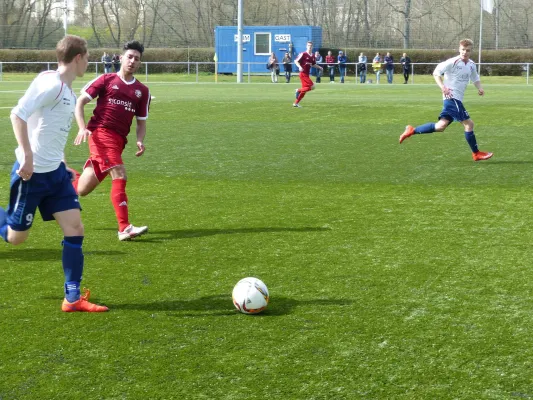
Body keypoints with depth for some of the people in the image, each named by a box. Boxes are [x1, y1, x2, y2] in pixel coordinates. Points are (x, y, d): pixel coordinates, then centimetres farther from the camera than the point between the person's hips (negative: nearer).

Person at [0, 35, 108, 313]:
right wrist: (28, 156, -25)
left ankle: (73, 298, 5)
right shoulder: (50, 83, -16)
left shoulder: (68, 90, 12)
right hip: (32, 173, -9)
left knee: (75, 229, 0)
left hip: (55, 172, 9)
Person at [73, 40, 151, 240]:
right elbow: (80, 102, 3)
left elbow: (141, 122, 19)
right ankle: (125, 228, -19)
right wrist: (82, 128, -12)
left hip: (118, 140, 5)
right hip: (101, 133, -5)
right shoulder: (106, 80, 4)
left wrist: (140, 141, -2)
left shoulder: (142, 91, 14)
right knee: (119, 176, -21)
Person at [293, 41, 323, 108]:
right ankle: (299, 90, -3)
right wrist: (299, 67, -26)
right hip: (303, 74, -8)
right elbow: (296, 61, -9)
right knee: (312, 86, -17)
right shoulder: (303, 54, -10)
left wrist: (319, 67, 13)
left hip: (307, 74, 8)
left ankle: (296, 103, 13)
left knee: (304, 89, 7)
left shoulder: (313, 56, 13)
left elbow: (314, 64, 27)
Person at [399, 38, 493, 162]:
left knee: (441, 126, 6)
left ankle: (412, 131, 14)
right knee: (468, 123, -10)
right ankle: (476, 154, 0)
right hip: (451, 97, -9)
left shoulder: (471, 65, 12)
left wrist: (479, 88, 6)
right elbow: (436, 72, -9)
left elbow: (475, 78, 26)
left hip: (457, 99, 9)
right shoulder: (453, 62, -12)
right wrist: (442, 87, -22)